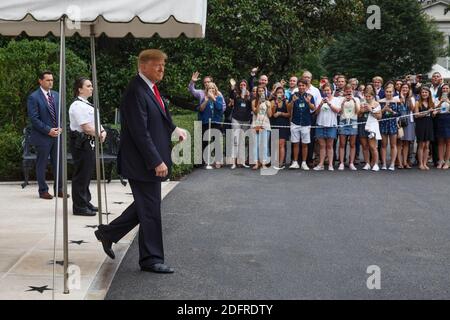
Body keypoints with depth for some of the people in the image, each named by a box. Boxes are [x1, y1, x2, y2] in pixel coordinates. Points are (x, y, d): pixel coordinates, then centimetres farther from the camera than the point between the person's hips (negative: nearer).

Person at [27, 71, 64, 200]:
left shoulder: (56, 95, 11)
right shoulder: (34, 97, -8)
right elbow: (34, 119, -12)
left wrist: (60, 128, 0)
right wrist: (48, 130, -15)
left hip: (57, 135, 6)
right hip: (42, 136, -6)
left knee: (58, 163, 9)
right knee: (41, 165, 3)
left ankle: (59, 189, 18)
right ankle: (43, 190, 11)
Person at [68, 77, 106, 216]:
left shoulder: (88, 104, 16)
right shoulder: (77, 106, -16)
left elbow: (96, 121, 17)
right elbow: (86, 127, -21)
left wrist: (103, 131, -2)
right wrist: (100, 134, -11)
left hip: (89, 142, 10)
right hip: (81, 143, -10)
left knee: (88, 173, 16)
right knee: (81, 174, -4)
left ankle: (85, 202, 28)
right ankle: (79, 206, 3)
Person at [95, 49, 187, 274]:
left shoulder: (150, 89, 12)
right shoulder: (136, 92, -19)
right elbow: (139, 132, -23)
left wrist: (173, 129, 3)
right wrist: (157, 162, -23)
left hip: (151, 161, 10)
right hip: (142, 162, -10)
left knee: (145, 206, 20)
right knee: (150, 210, 0)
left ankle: (108, 233, 32)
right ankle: (151, 259, 13)